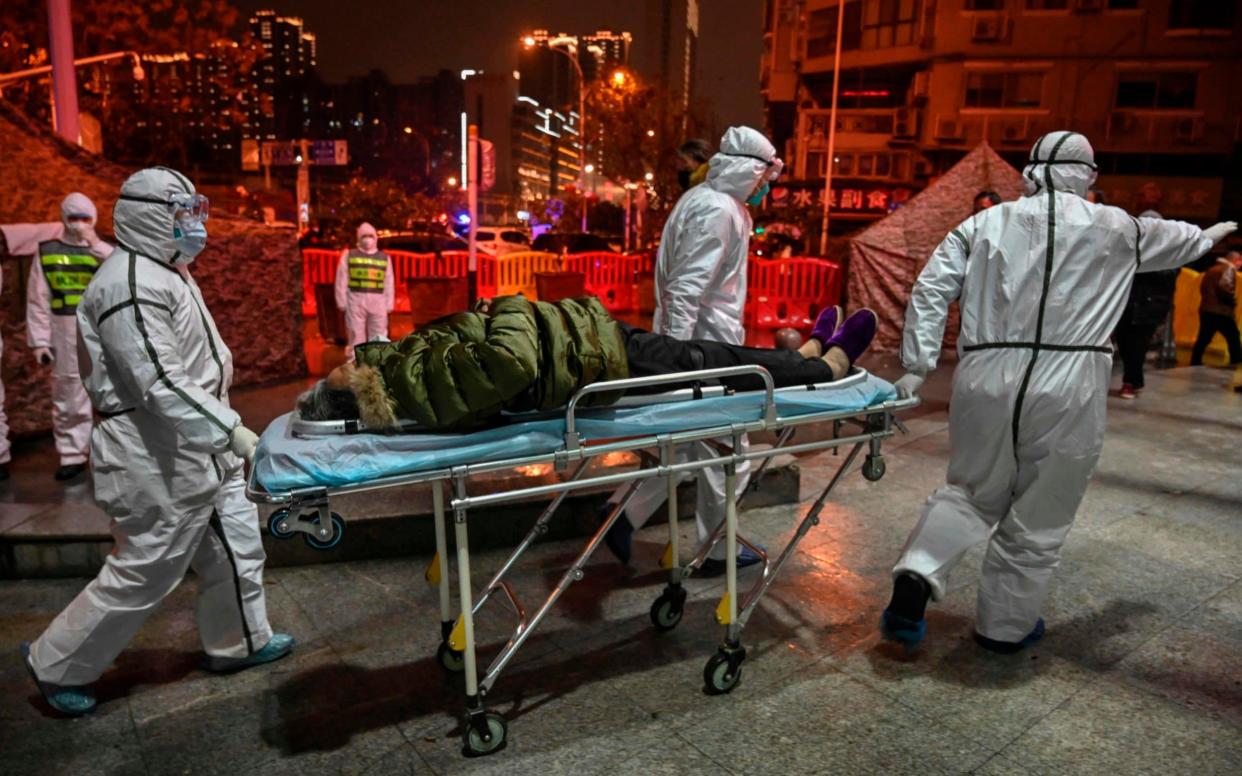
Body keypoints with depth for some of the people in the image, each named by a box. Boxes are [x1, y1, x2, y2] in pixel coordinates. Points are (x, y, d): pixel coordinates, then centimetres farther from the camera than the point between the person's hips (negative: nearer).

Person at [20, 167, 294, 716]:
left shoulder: (169, 272, 14)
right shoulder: (130, 285, -20)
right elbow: (161, 384, -28)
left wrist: (225, 433, 23)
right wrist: (232, 431, -30)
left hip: (204, 451, 10)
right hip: (161, 463, -10)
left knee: (237, 547, 17)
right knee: (142, 574, 3)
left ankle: (239, 642, 34)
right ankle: (56, 666, 24)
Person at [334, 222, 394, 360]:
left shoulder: (385, 258, 14)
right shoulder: (349, 255, 9)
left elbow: (389, 283, 13)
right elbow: (342, 280, 5)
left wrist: (389, 304, 6)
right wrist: (342, 301, -2)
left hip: (378, 302, 2)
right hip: (356, 300, -2)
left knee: (379, 339, 3)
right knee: (356, 336, 0)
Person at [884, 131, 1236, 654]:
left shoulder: (985, 223, 9)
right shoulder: (1116, 228, 9)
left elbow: (931, 289, 2)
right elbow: (1175, 240, 30)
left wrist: (918, 366, 5)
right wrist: (1210, 235, 52)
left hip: (985, 381, 2)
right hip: (1067, 388, -1)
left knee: (972, 492, 20)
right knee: (1038, 520, 12)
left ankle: (918, 573, -1)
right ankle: (1005, 626, 26)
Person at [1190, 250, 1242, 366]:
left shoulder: (1212, 269, 20)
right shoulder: (1229, 269, -6)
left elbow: (1203, 287, 22)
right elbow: (1225, 286, -22)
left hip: (1206, 309, 8)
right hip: (1221, 311, -8)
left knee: (1203, 339, 8)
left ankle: (1194, 364, 6)